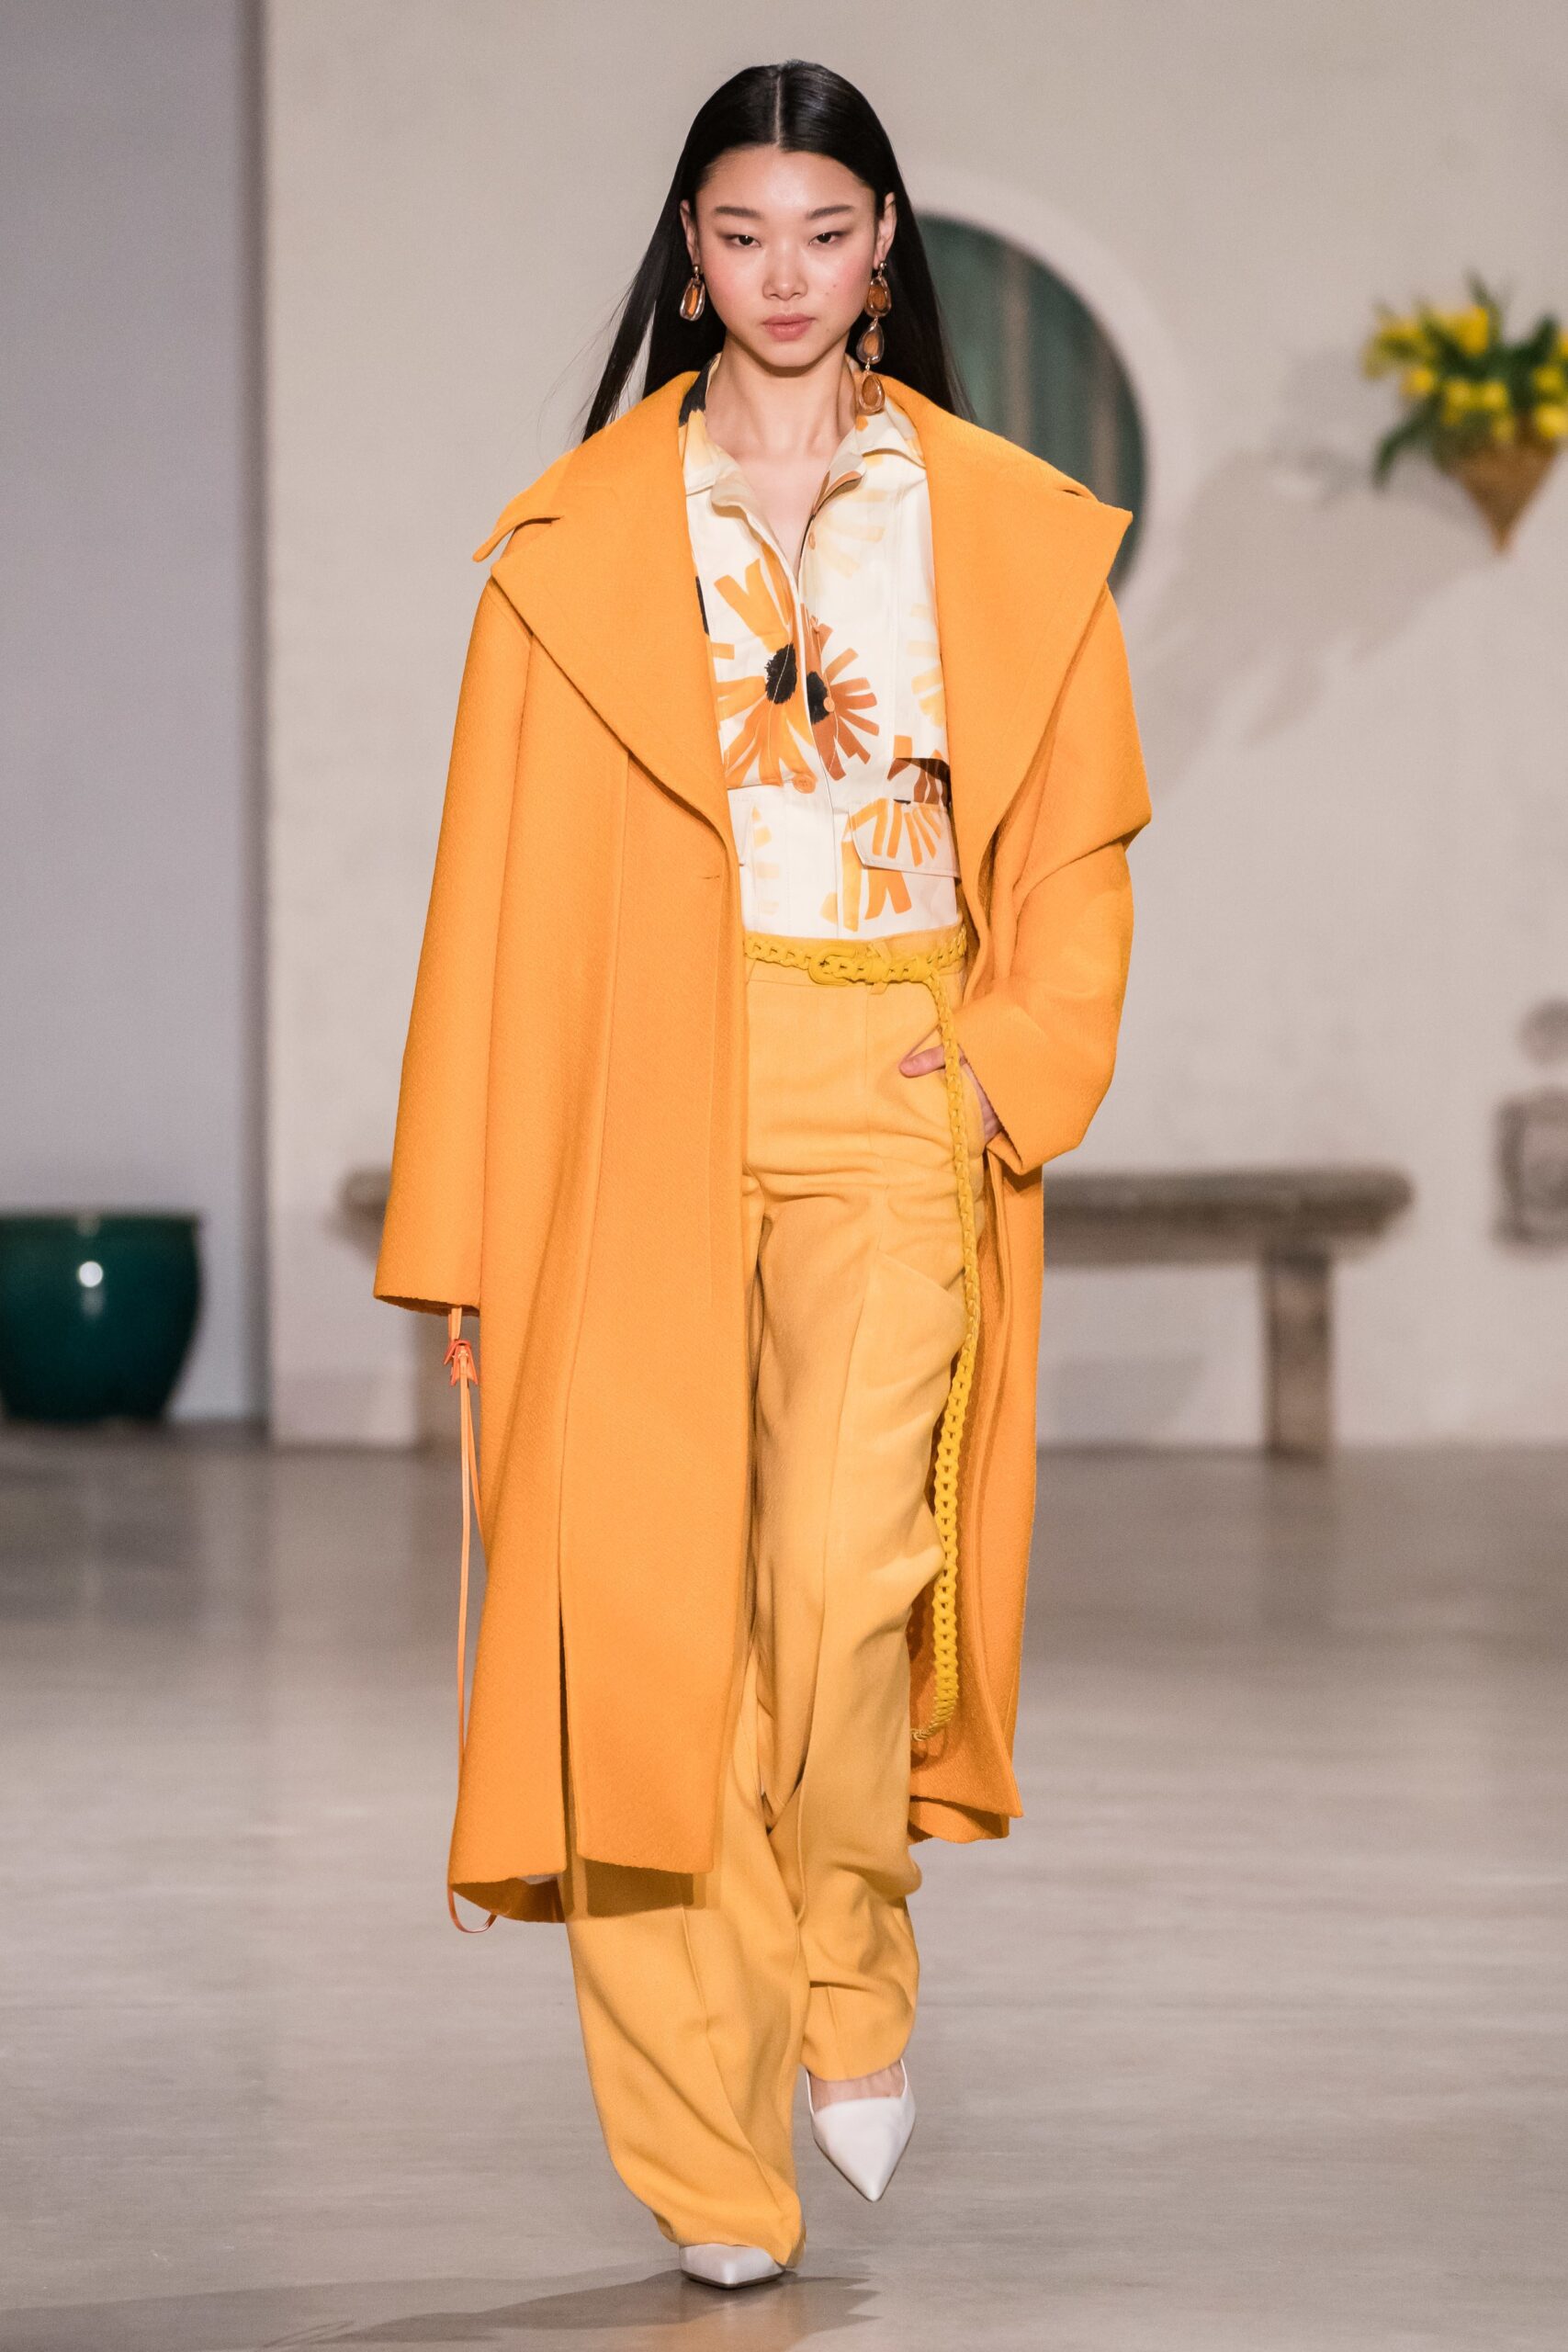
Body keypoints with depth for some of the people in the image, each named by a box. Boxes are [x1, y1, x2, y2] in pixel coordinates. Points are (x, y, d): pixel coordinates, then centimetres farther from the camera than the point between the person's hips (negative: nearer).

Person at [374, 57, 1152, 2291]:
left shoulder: (1007, 529, 9)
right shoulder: (578, 543, 7)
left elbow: (1076, 854, 13)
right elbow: (502, 891, 4)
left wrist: (1011, 1071, -5)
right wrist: (472, 1233, 0)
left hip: (892, 1110, 0)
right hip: (641, 1119, 0)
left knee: (847, 1567, -18)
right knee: (646, 1603, -4)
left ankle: (854, 1967, 11)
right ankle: (713, 2163, 7)